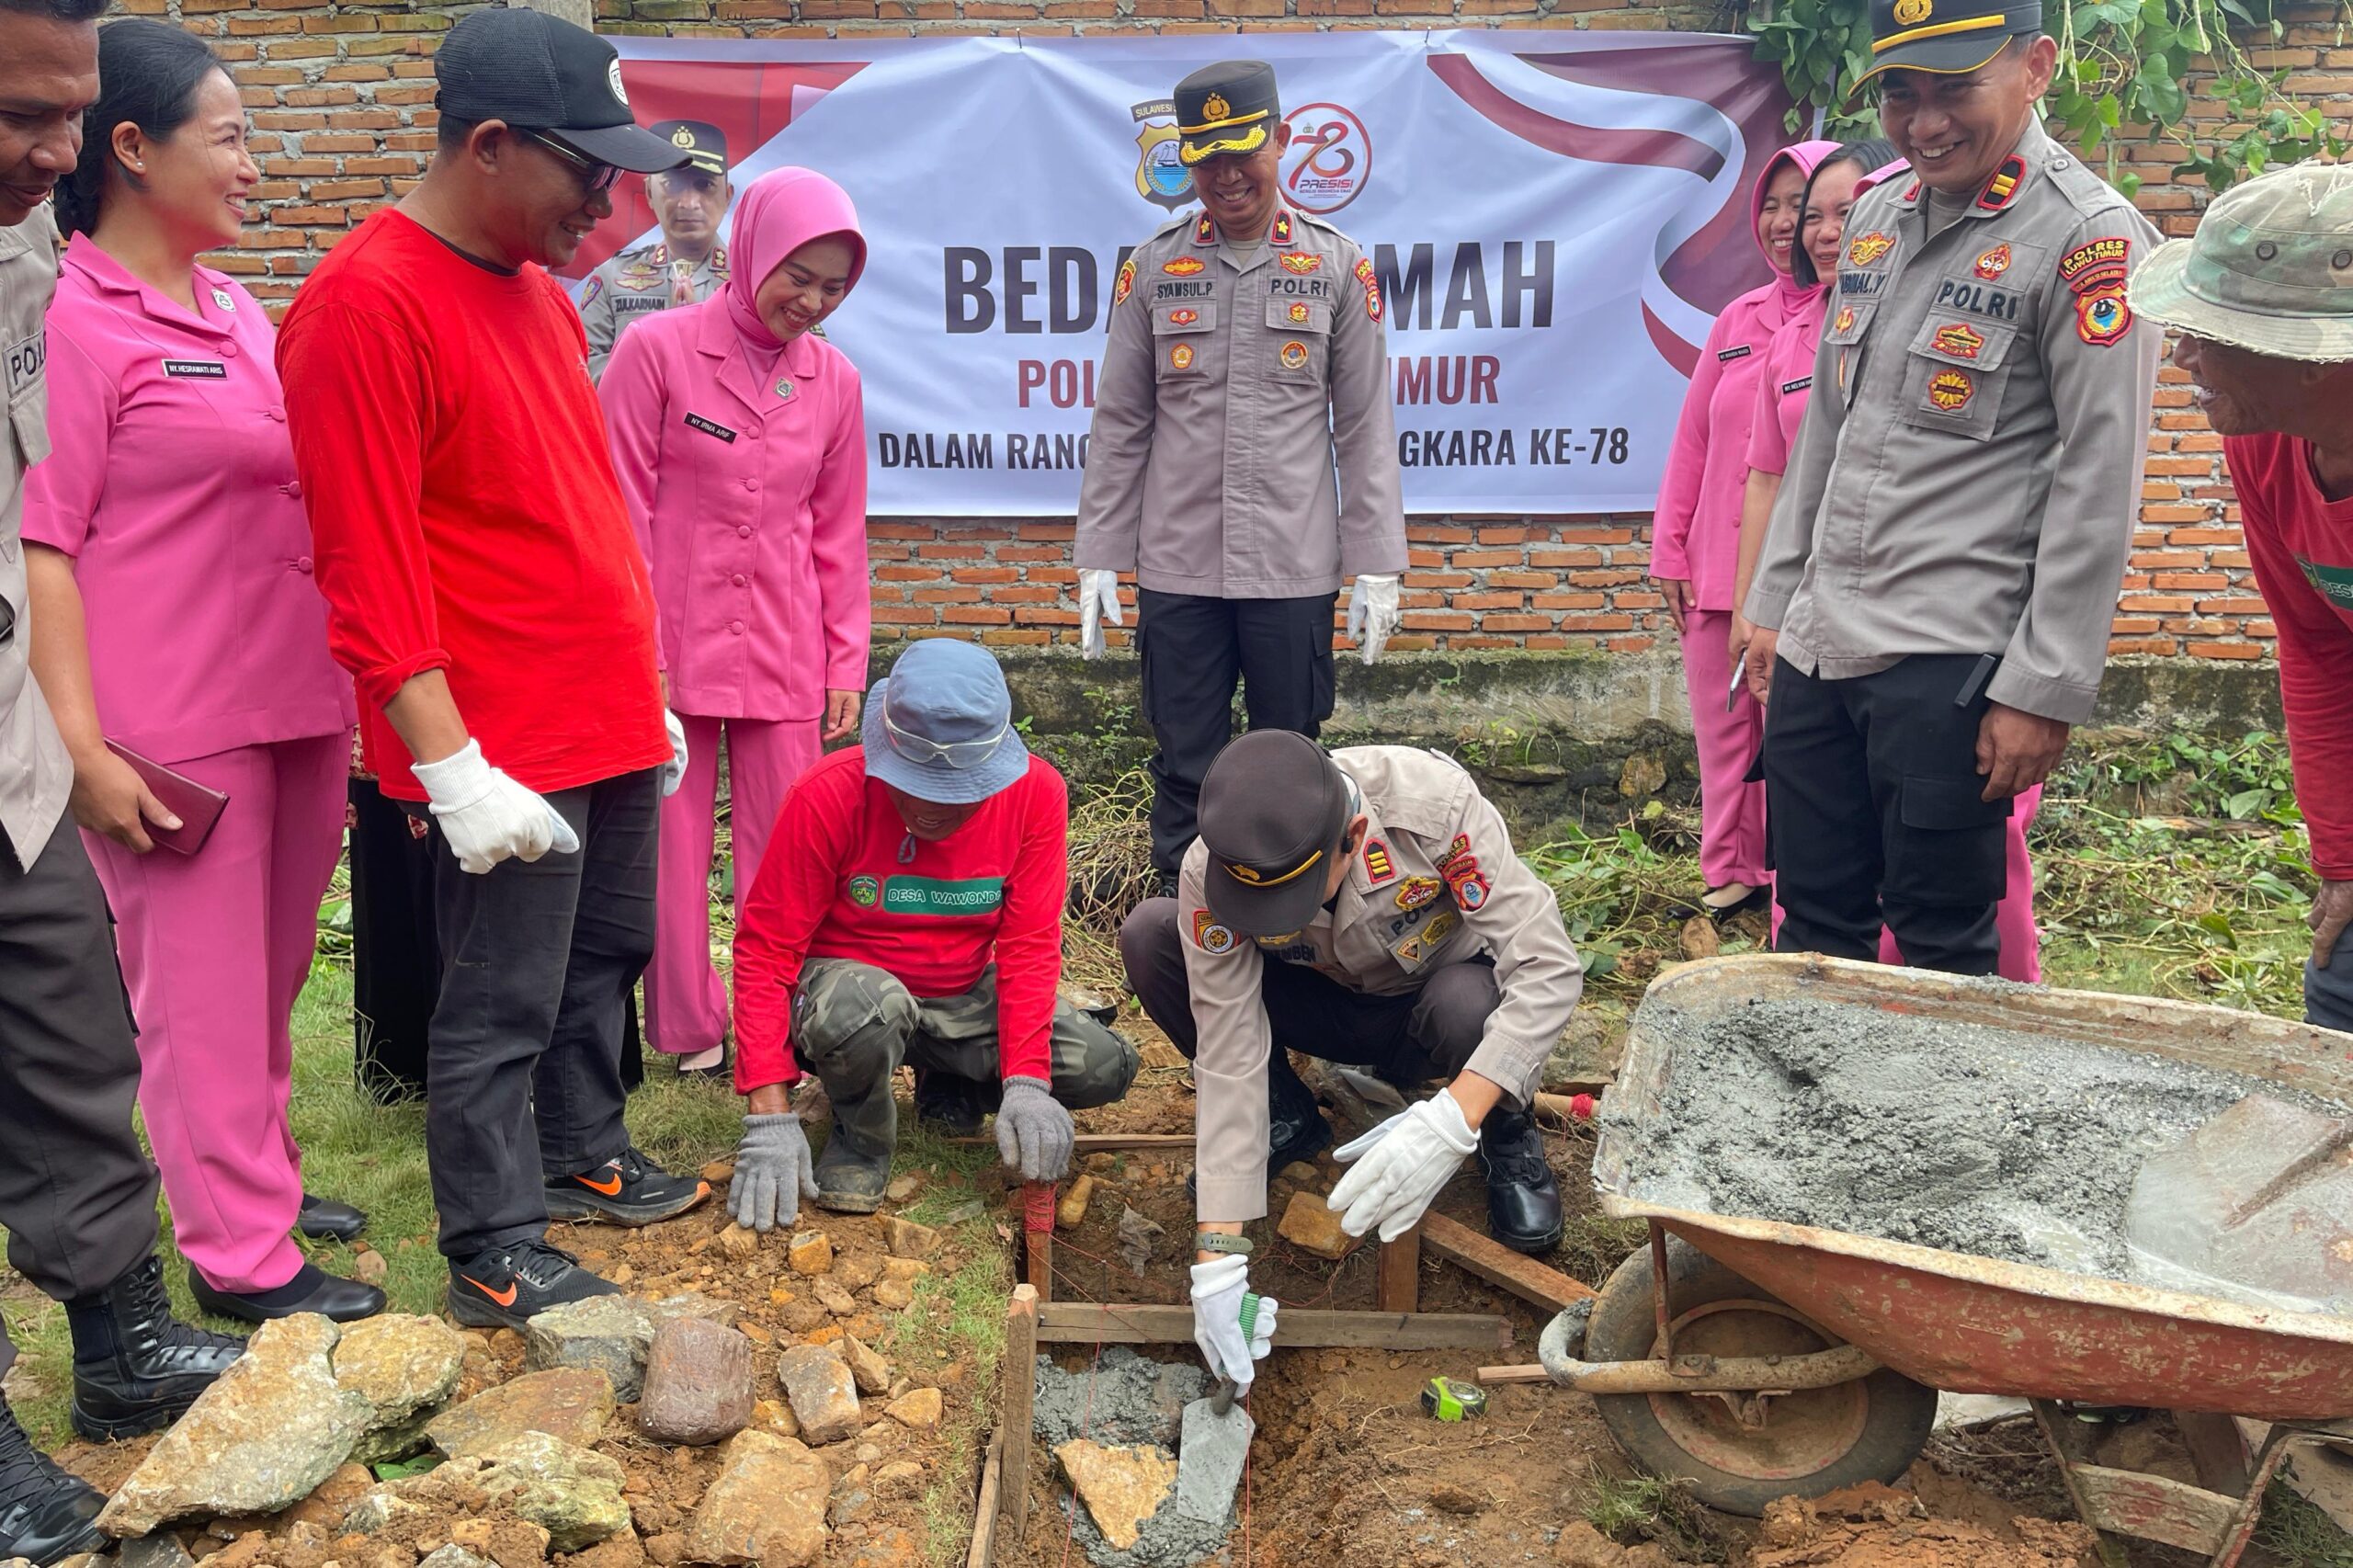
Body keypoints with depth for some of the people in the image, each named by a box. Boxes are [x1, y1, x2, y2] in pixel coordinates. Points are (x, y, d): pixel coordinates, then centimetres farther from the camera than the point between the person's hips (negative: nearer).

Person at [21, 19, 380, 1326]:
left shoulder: (240, 312, 13)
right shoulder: (72, 321, -10)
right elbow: (40, 549, -12)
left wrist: (351, 687, 18)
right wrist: (84, 749, -17)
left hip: (301, 705, 7)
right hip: (173, 728, -7)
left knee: (273, 974, 16)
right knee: (204, 991, 3)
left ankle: (264, 1174, 32)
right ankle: (243, 1255, 13)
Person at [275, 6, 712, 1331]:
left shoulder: (536, 289, 13)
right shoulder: (369, 305, -15)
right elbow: (368, 568, -19)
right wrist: (451, 765, -21)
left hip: (611, 719, 9)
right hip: (506, 748, -8)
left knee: (608, 956, 19)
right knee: (504, 1002, 2)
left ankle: (583, 1154, 38)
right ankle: (496, 1258, 17)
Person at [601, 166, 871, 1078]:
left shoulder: (834, 381, 8)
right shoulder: (658, 350, -3)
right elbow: (622, 511, -3)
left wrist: (846, 663, 9)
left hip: (785, 652, 3)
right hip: (673, 645, -3)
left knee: (785, 847, 4)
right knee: (673, 840, 4)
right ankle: (689, 1029, 18)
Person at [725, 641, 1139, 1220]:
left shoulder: (1037, 792, -16)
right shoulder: (827, 796, -24)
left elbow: (1028, 947, -13)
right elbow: (766, 952, -21)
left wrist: (1025, 1084, -25)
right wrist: (771, 1119, -28)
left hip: (966, 995, 4)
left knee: (1106, 1067, -15)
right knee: (868, 1009, -40)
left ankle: (949, 1081, 14)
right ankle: (862, 1138, -4)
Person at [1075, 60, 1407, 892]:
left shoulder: (1337, 265, 3)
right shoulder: (1153, 266, 5)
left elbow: (1365, 429, 3)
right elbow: (1119, 426, 7)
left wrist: (1376, 567, -2)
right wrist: (1098, 559, 2)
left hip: (1296, 566, -1)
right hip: (1177, 567, 1)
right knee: (1184, 767, 7)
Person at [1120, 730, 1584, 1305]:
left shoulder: (1436, 804, -37)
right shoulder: (1209, 872, -29)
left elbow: (1548, 968, -35)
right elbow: (1229, 1052, -26)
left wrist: (1453, 1119, -47)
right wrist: (1219, 1254, -30)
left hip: (1437, 993, -2)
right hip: (1328, 1003, 2)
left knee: (1469, 1005, -39)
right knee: (1147, 937, -20)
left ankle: (1508, 1139, -4)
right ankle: (1284, 1118, 2)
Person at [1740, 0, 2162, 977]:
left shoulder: (2088, 238, -8)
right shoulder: (1877, 217, 13)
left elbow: (2099, 485, -12)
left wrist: (2046, 689, -14)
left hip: (1949, 663, -6)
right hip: (1817, 649, 7)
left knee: (1942, 948, 2)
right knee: (1814, 932, 12)